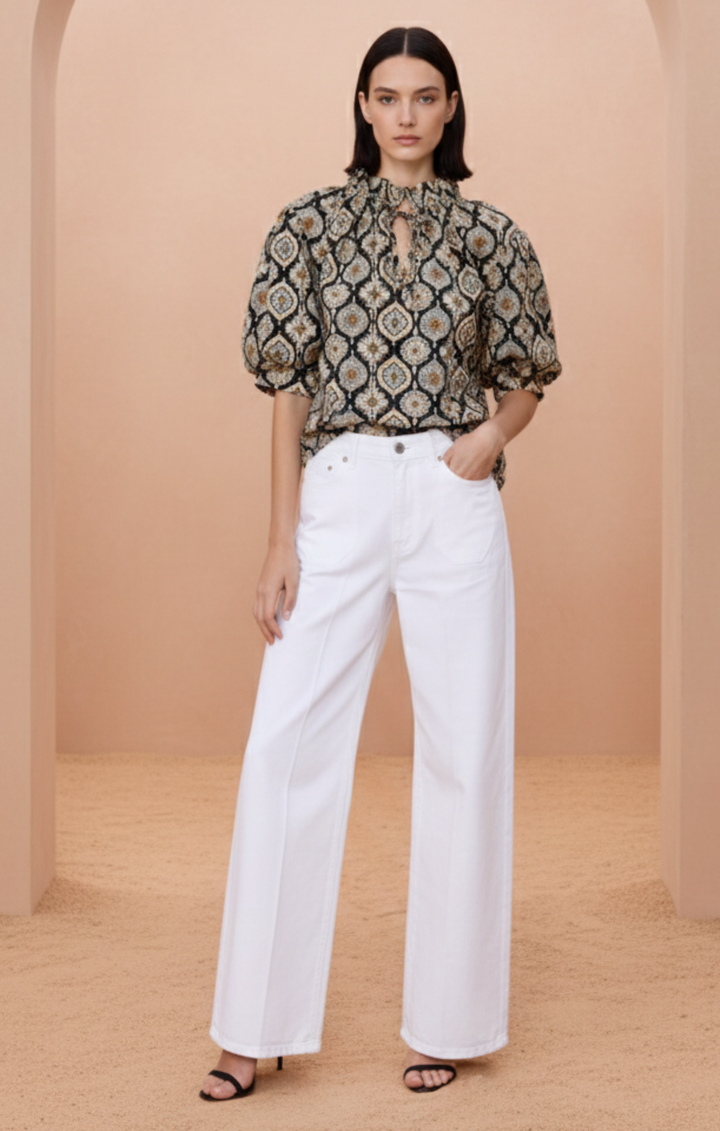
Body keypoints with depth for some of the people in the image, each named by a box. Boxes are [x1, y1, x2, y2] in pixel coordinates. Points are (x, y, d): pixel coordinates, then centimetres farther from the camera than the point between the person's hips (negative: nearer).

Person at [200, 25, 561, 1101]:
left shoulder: (489, 235, 8)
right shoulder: (310, 224, 6)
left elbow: (528, 376, 15)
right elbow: (289, 386, 3)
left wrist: (492, 434, -8)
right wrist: (281, 541, -3)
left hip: (454, 504, 1)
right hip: (337, 497, 0)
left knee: (463, 750, 3)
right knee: (287, 745, -4)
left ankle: (447, 1019, 17)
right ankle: (259, 1030, 7)